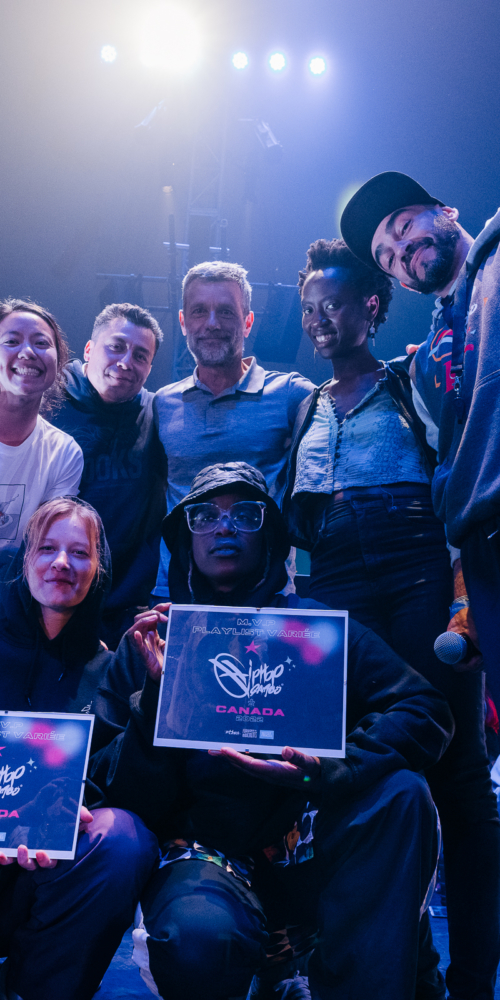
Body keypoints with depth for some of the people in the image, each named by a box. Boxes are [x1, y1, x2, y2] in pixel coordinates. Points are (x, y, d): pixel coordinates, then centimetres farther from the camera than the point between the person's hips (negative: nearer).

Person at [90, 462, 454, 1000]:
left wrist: (328, 770, -24)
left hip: (310, 849, 1)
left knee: (400, 792, -26)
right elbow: (125, 798, -1)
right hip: (205, 847, -1)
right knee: (199, 937, -34)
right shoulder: (147, 644, 4)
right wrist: (157, 691, -18)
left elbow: (426, 711, -8)